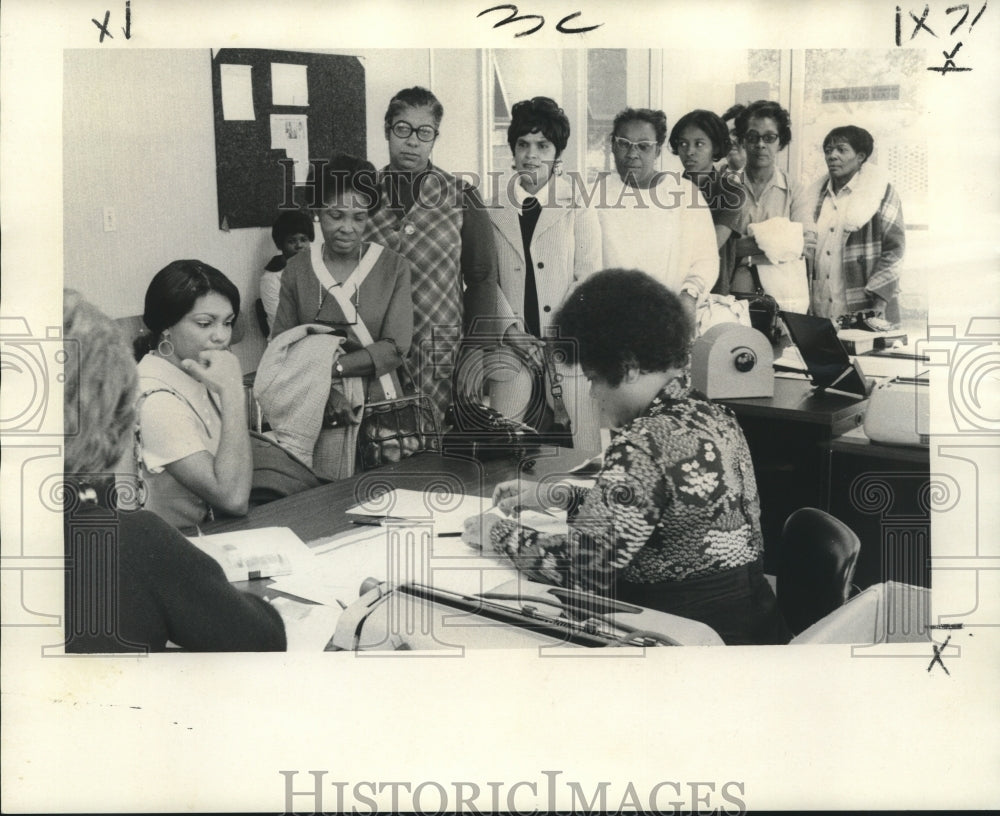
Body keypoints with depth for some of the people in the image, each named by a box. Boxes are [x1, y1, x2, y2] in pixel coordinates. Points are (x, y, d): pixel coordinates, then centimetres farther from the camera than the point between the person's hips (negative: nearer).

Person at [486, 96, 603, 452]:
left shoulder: (579, 210, 6)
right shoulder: (493, 212, 10)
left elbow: (588, 280, 1)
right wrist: (512, 332, -8)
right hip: (513, 351, 1)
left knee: (582, 446, -4)